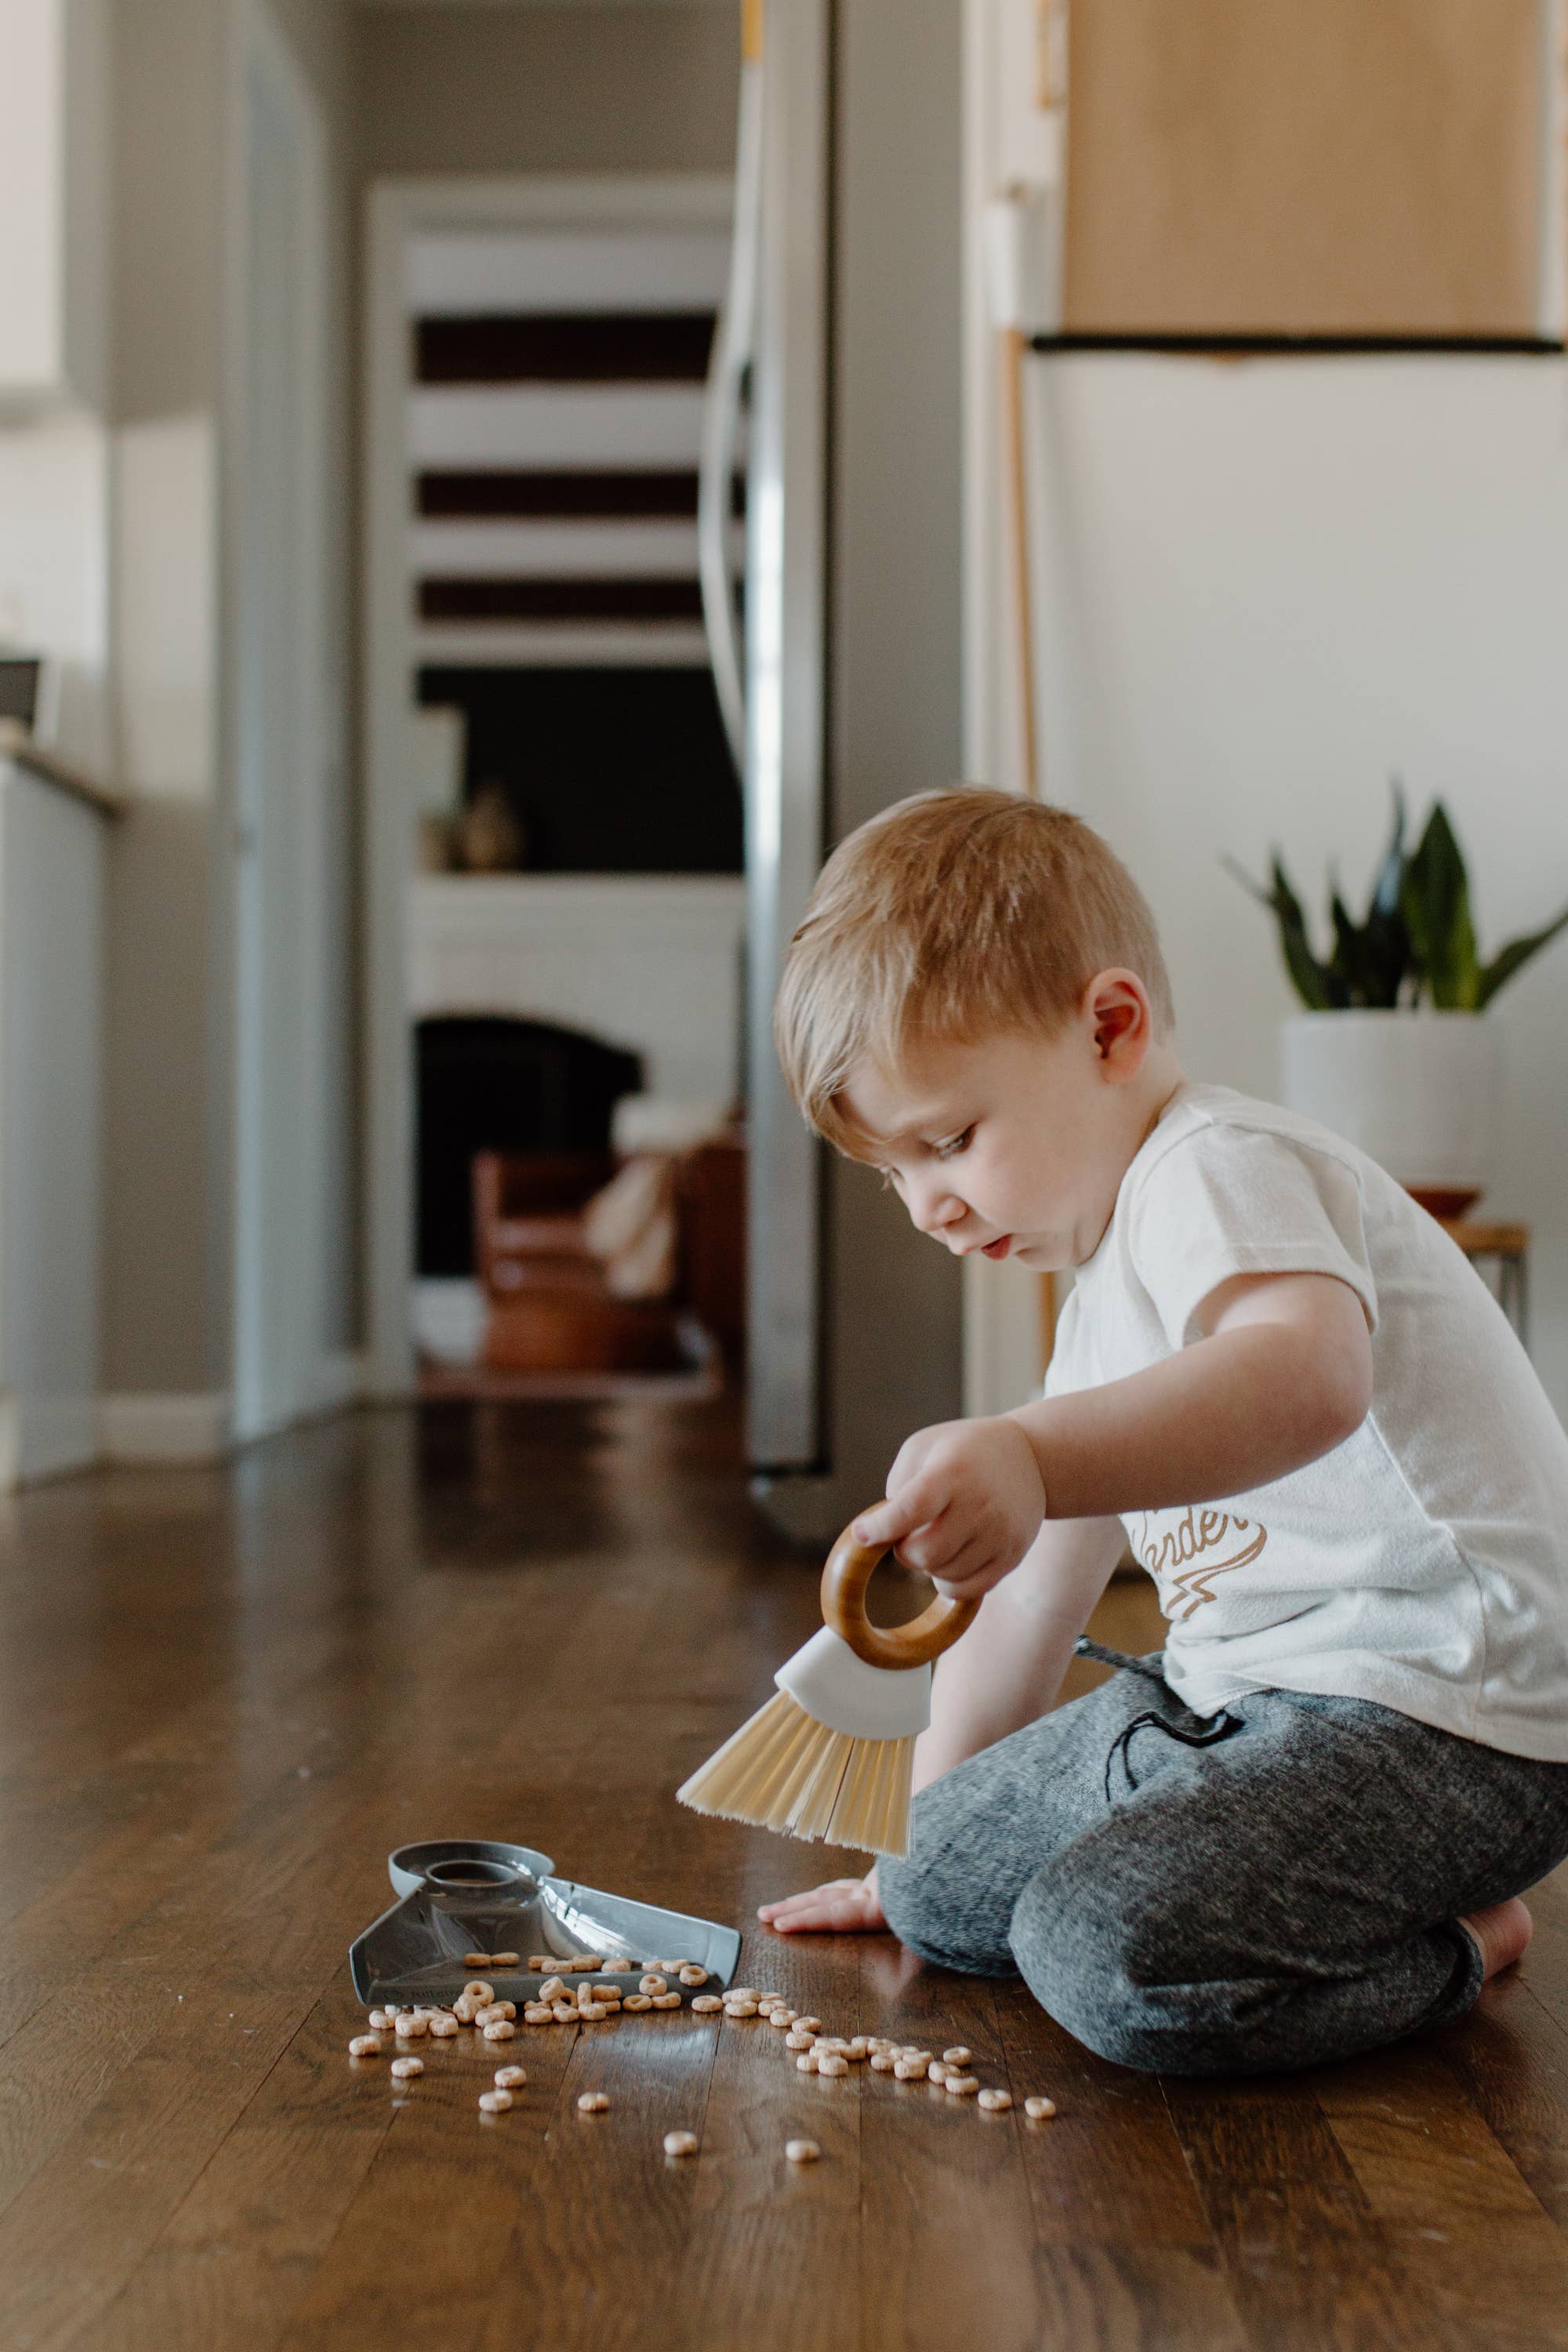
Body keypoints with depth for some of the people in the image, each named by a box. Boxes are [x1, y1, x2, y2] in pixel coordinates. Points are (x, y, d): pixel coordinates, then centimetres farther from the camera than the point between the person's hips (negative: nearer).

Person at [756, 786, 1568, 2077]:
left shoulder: (1221, 1170, -15)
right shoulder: (1111, 1288, 17)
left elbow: (1310, 1373, -41)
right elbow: (1037, 1592, 22)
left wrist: (1025, 1455, -56)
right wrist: (923, 1845, 25)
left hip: (1446, 1715, -10)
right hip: (1242, 1699, 10)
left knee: (1114, 1950, -28)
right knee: (941, 1885, 11)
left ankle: (1451, 1945, -4)